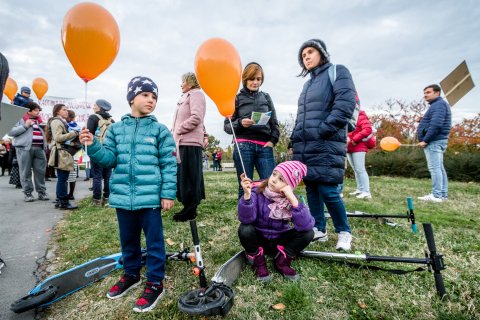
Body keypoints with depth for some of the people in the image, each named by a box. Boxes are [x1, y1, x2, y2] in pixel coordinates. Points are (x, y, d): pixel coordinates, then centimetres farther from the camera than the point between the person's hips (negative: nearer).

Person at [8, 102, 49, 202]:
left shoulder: (39, 120, 20)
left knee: (40, 171, 4)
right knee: (26, 172, 0)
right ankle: (28, 193, 8)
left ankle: (42, 192, 10)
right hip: (25, 148, -5)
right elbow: (10, 132, -3)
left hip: (39, 148, 5)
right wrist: (25, 126, -10)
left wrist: (45, 147, 16)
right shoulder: (21, 119, 3)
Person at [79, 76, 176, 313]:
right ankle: (131, 275, 42)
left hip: (150, 196, -4)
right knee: (128, 239, 20)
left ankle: (155, 283, 22)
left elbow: (169, 164, -5)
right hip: (122, 196, 4)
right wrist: (92, 146, -12)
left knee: (154, 240, 6)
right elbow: (109, 159, 7)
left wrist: (168, 194, -10)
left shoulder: (160, 130, -3)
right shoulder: (116, 129, 8)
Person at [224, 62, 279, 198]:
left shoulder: (266, 97, 18)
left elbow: (274, 122, 16)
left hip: (264, 147, 2)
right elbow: (227, 126, 7)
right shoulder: (237, 98, 10)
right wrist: (240, 123, -13)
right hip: (243, 146, -2)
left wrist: (273, 140, -1)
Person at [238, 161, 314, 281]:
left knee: (308, 233, -19)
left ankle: (282, 260, 0)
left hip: (280, 241, 2)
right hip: (258, 239, -1)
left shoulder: (290, 199, -15)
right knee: (245, 229, -32)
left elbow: (307, 225, -29)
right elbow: (246, 219, -34)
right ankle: (259, 262, -4)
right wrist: (247, 194, -48)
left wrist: (293, 200, -38)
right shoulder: (257, 192, -20)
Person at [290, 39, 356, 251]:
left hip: (327, 144, -7)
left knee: (327, 190, -9)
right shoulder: (308, 84, 25)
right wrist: (294, 141, 16)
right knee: (311, 189, 7)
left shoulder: (338, 72, 4)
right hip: (305, 145, 7)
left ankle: (344, 232, 12)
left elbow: (346, 103, -10)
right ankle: (318, 230, 20)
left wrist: (324, 129, -18)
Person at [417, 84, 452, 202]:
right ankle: (443, 194, 18)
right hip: (437, 141, 11)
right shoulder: (437, 104, 21)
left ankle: (437, 195, -8)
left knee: (435, 168, -10)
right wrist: (426, 140, 15)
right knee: (439, 168, 12)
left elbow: (436, 125, -24)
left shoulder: (439, 104, -11)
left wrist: (425, 140, -21)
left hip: (434, 141, -11)